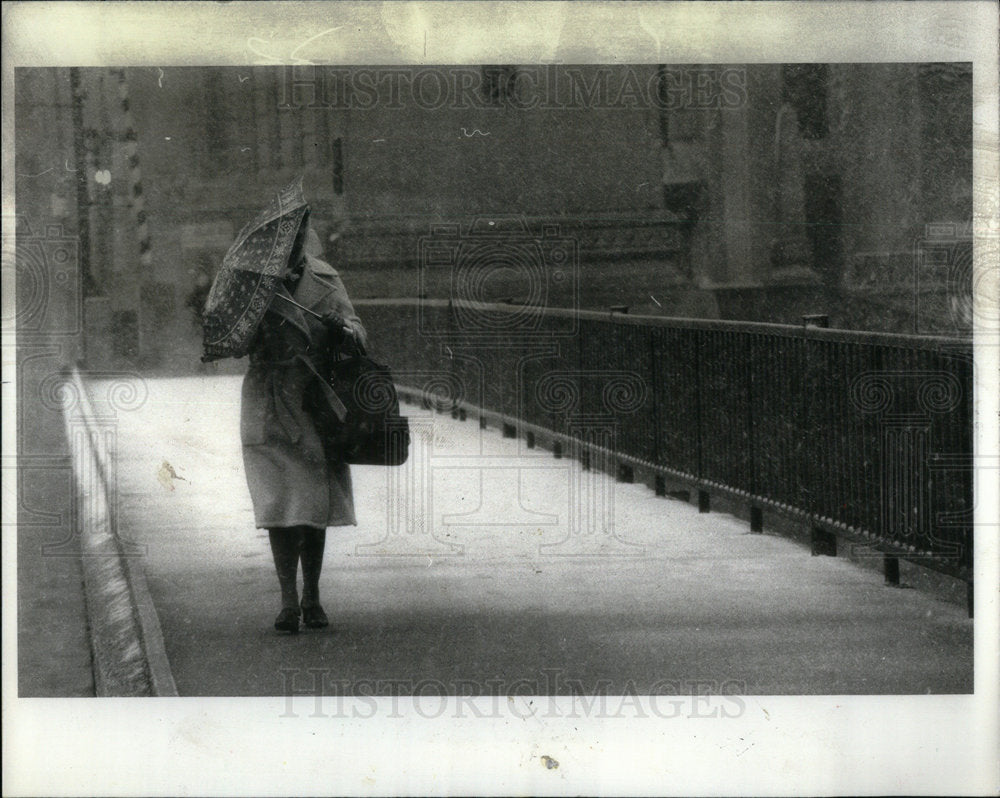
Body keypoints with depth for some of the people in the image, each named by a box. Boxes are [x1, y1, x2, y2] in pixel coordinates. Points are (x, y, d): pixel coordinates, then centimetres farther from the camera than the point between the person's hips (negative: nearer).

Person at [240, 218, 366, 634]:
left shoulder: (324, 279, 8)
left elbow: (354, 326, 7)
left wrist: (347, 329, -17)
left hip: (317, 402, 2)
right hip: (270, 408, -2)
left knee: (316, 503, 6)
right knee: (279, 504, -7)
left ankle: (312, 598, 18)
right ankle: (288, 600, -1)